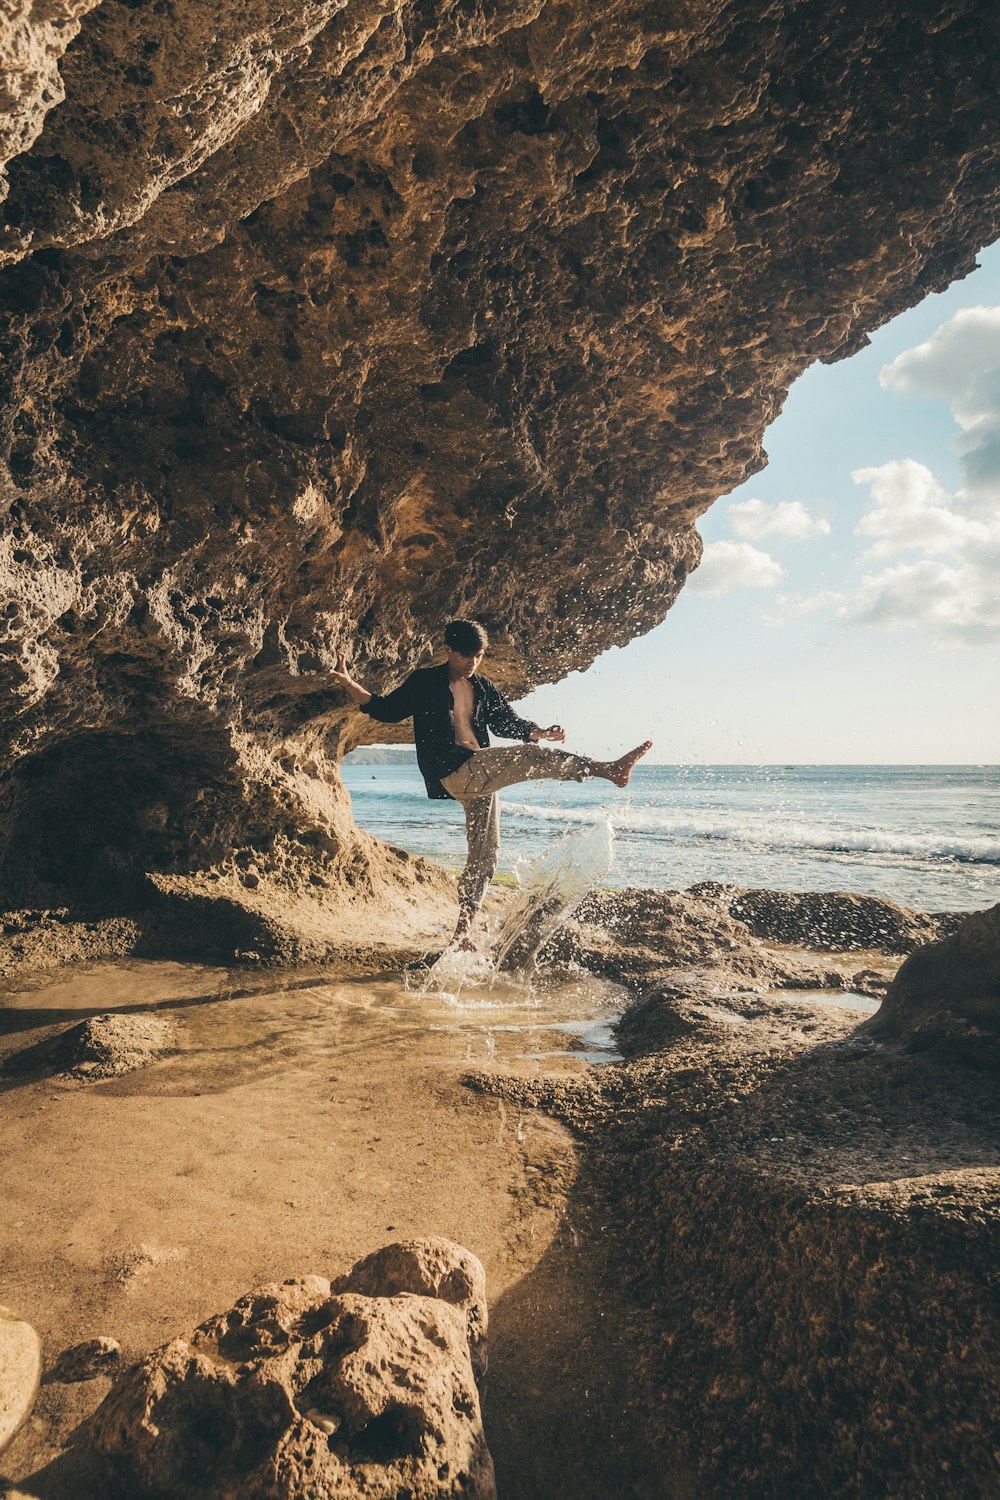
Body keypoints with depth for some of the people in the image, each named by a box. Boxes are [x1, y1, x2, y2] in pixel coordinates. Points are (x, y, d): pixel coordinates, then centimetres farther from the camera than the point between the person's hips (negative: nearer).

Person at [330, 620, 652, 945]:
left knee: (484, 855, 8)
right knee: (531, 757, -23)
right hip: (453, 772, -7)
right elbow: (386, 710, 6)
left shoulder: (483, 687, 19)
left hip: (480, 776, 7)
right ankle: (610, 769, -21)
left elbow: (508, 722, 20)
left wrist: (543, 733, 2)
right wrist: (349, 683, -8)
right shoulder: (424, 681, 5)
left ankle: (463, 930, 17)